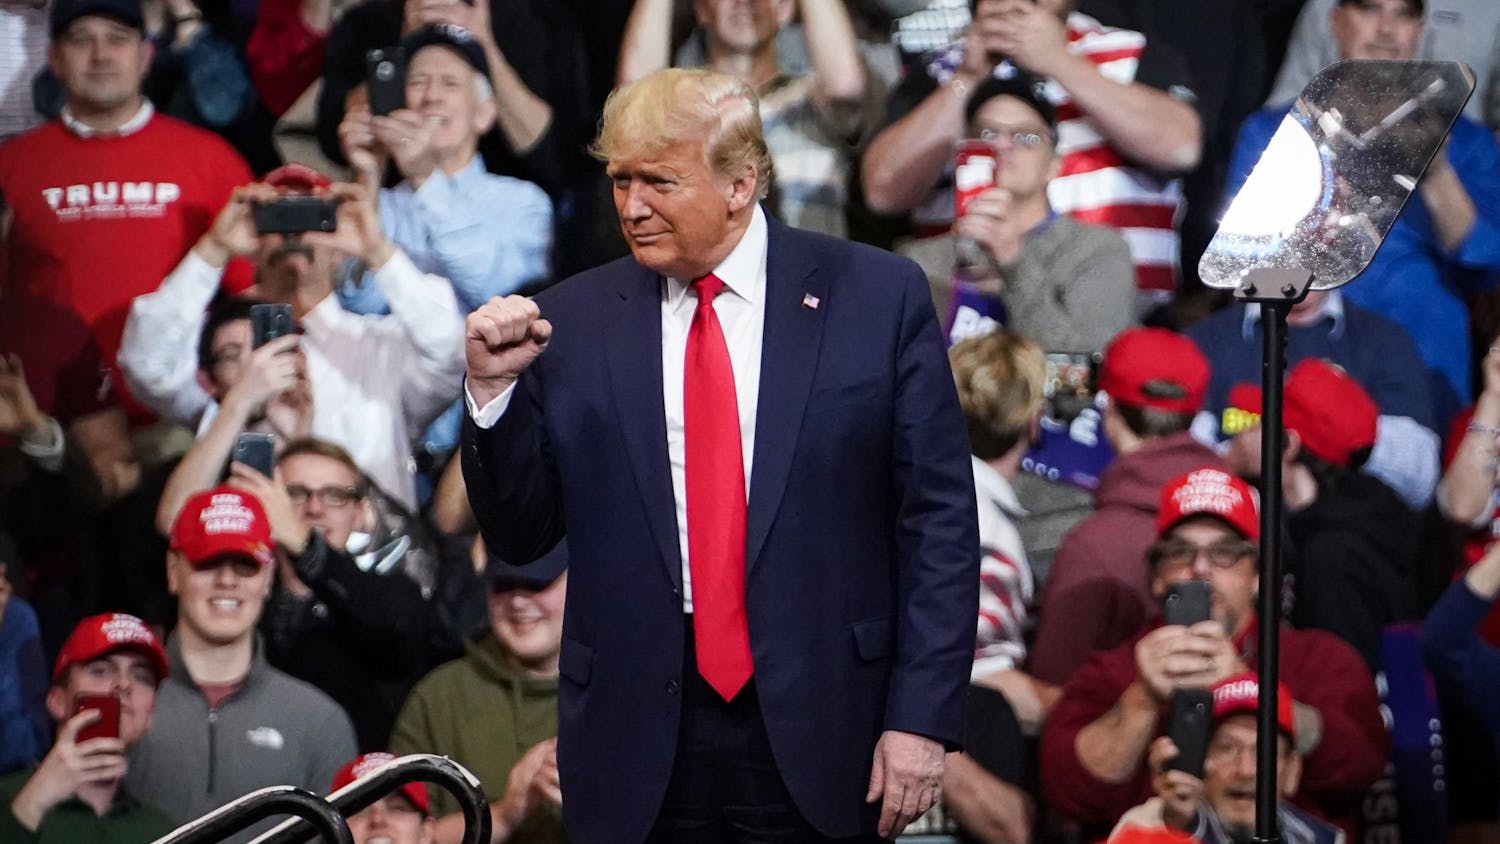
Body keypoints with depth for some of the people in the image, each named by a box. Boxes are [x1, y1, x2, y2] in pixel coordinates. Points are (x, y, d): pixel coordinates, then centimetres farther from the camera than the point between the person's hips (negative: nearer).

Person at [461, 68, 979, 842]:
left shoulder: (877, 298, 0)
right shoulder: (572, 321, 5)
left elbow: (939, 523, 0)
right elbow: (519, 537, 9)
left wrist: (922, 718, -6)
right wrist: (494, 391, -7)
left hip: (817, 734, -2)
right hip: (638, 741, 2)